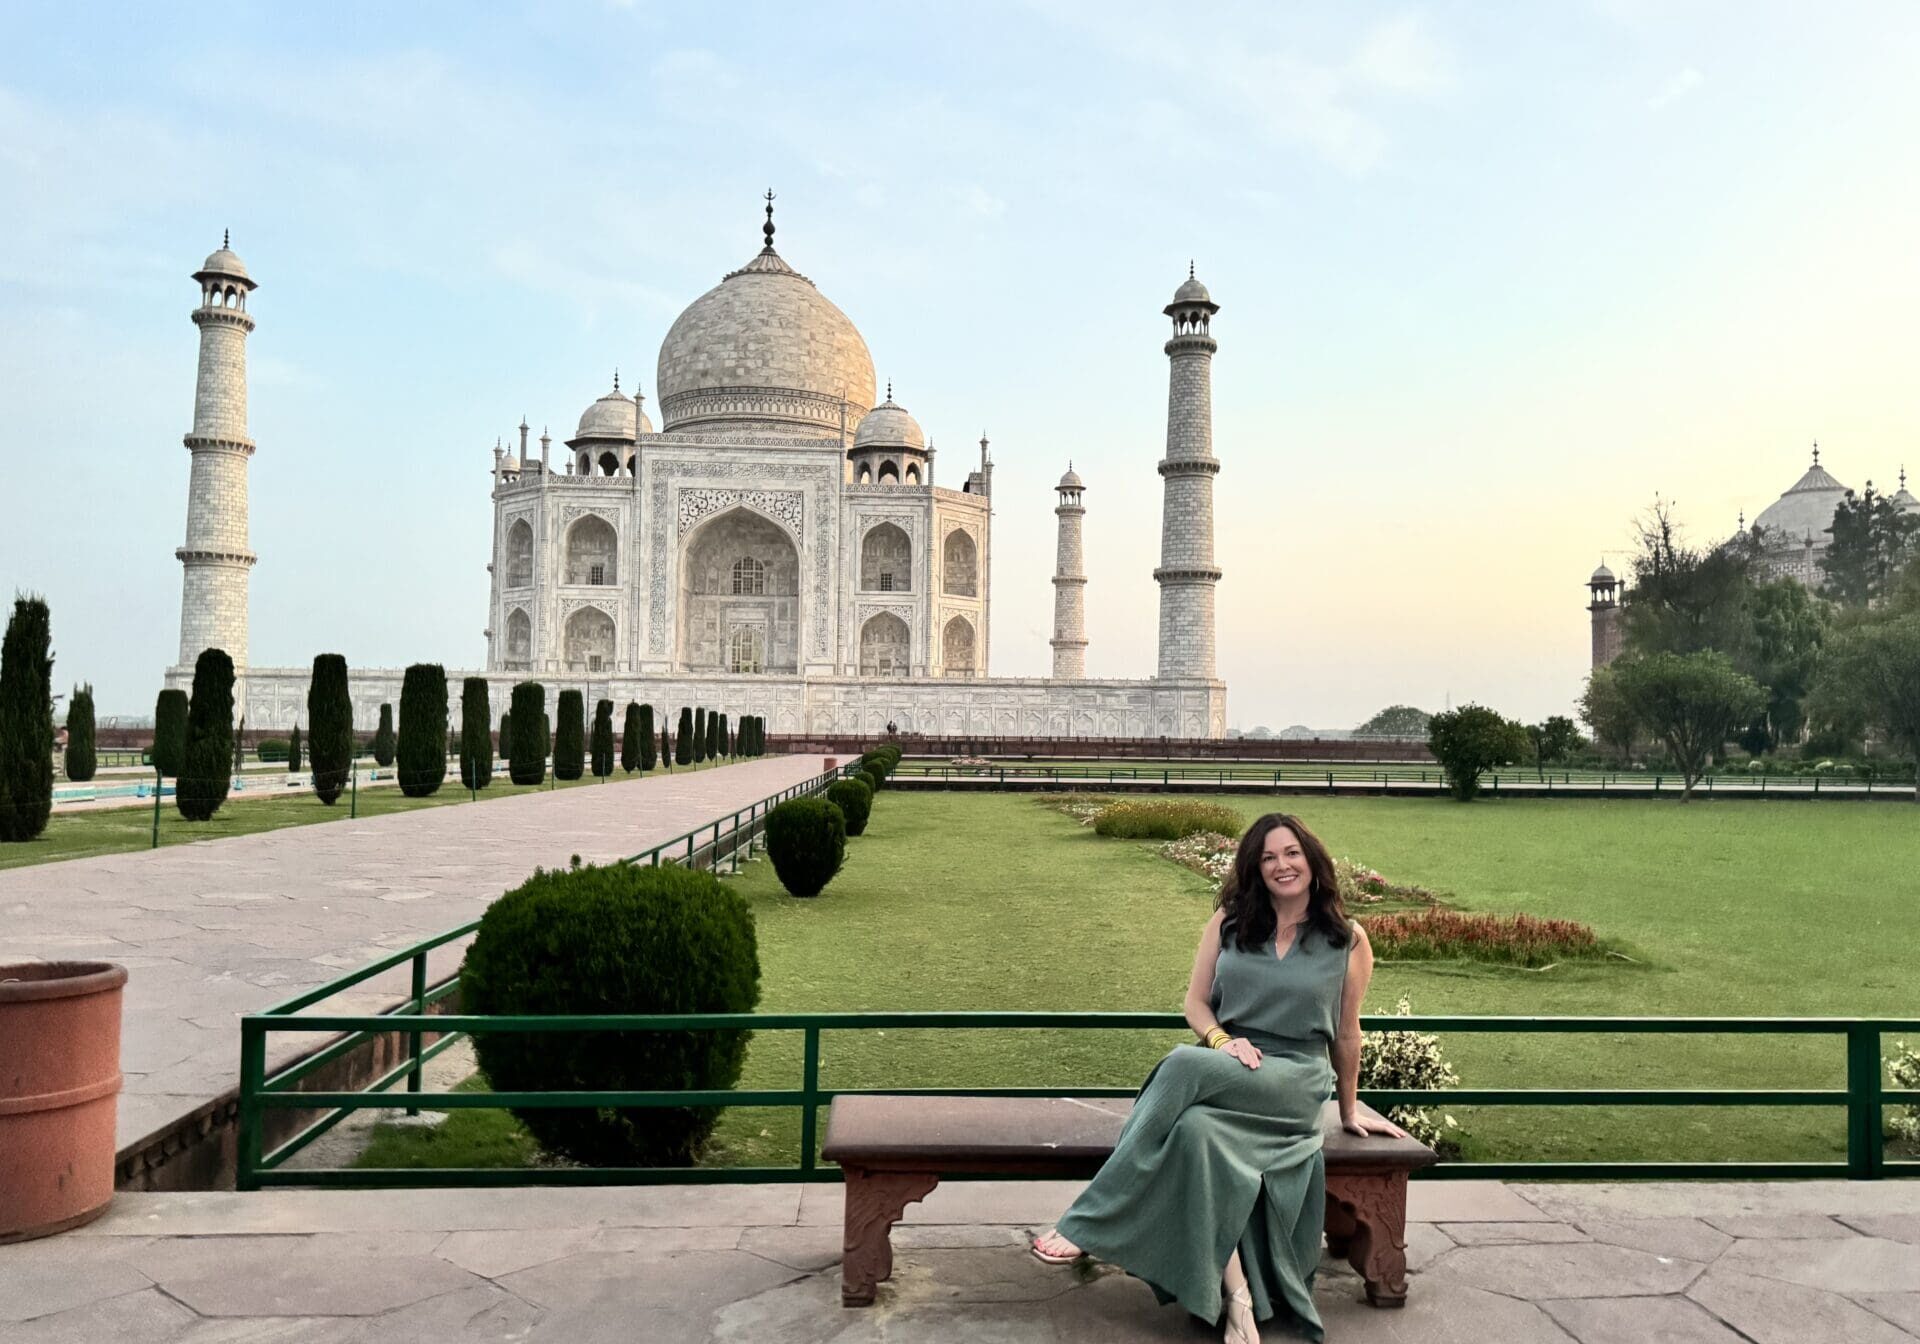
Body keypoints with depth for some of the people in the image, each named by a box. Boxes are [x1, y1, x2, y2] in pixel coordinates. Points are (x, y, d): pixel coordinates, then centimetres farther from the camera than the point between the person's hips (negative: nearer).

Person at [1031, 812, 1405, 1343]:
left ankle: (1090, 1223, -29)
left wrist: (1350, 1111, 21)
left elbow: (1345, 1034, 13)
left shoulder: (1348, 940, 5)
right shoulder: (1228, 922, 9)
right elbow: (1196, 1003, 10)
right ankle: (1234, 1291, -26)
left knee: (1187, 1065, -33)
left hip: (1296, 1080, -3)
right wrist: (1222, 1040, -11)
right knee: (1197, 1127, -35)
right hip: (1223, 1069, 3)